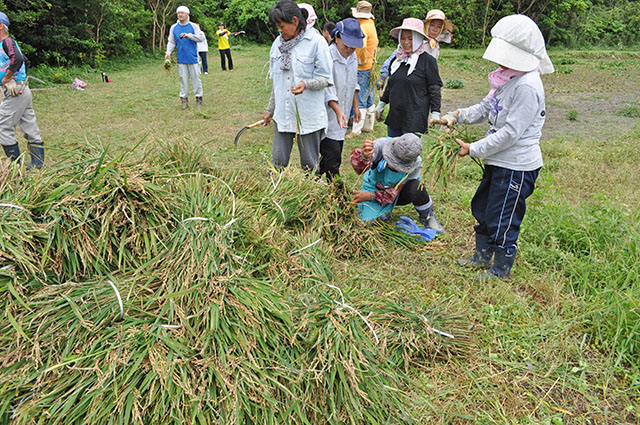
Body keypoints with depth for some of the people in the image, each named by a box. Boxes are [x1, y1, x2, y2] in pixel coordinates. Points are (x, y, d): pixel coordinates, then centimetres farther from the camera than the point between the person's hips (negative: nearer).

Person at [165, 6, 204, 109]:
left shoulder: (194, 26, 4)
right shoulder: (173, 27, 11)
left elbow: (201, 37, -6)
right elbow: (171, 42, 12)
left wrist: (189, 35, -19)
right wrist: (168, 52, -5)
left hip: (193, 58, -2)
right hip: (181, 59, 2)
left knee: (196, 78, -1)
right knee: (183, 79, 3)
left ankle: (198, 98, 8)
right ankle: (184, 100, 8)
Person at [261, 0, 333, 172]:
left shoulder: (316, 42, -9)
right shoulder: (278, 42, 10)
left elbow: (325, 79, -8)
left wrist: (306, 84, -28)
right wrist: (270, 109, 21)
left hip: (308, 116, -5)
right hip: (282, 114, 5)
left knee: (310, 164, 5)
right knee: (278, 161, 8)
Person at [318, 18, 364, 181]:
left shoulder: (353, 57, 7)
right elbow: (327, 88, -23)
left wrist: (355, 106, 21)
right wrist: (337, 110, -32)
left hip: (342, 115, 8)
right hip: (328, 115, -8)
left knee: (336, 152, 14)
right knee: (332, 155, -10)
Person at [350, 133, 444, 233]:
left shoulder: (415, 165, -28)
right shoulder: (382, 144, -31)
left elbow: (394, 192, -23)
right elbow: (358, 166, -44)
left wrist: (369, 196, -33)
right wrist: (364, 156, -68)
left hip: (399, 193, 0)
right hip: (375, 187, 0)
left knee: (415, 187, -33)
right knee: (370, 221, -23)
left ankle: (427, 217, -3)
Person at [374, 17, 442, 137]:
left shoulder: (427, 60, -7)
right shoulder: (397, 59, 11)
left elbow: (435, 89, -6)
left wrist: (435, 114, -10)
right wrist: (381, 104, 25)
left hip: (415, 120, -6)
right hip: (394, 117, 6)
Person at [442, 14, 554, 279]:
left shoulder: (527, 86, -24)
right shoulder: (507, 78, 7)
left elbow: (511, 133, -26)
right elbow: (485, 108, 15)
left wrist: (474, 149, -19)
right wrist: (457, 116, -1)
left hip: (516, 167, -10)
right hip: (498, 161, 10)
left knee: (502, 218, 4)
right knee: (482, 208, 22)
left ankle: (501, 270, 25)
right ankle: (482, 257, 41)